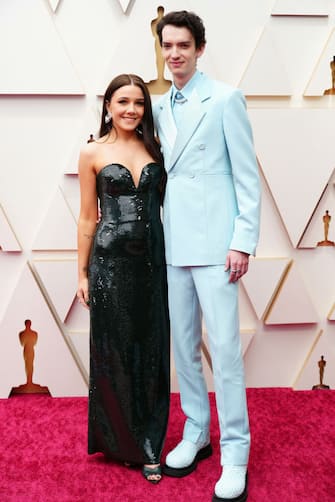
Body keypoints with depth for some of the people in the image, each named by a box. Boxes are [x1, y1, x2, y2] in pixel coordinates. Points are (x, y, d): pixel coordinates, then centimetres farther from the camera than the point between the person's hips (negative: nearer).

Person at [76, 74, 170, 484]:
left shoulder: (154, 149, 9)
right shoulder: (92, 153, 1)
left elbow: (165, 200, 12)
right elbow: (87, 217, 3)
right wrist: (82, 272, 2)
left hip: (152, 259, 3)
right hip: (110, 261, -2)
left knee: (151, 350, 8)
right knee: (113, 349, 6)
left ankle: (148, 443, 24)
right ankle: (121, 441, 25)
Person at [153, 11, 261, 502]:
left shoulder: (225, 99, -2)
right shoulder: (160, 107, 14)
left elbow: (247, 175, -5)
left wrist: (243, 241, -12)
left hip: (214, 242, -6)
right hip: (174, 242, 6)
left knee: (225, 348, -3)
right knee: (183, 345, 12)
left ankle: (235, 452, 11)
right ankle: (196, 434, 29)